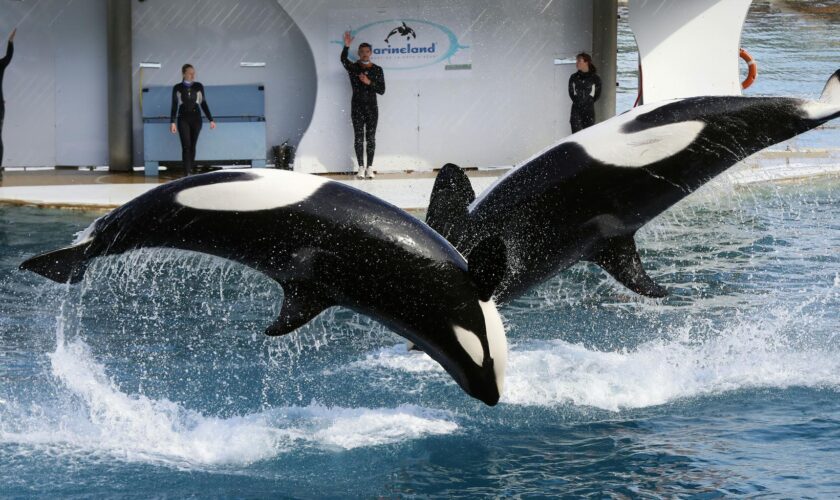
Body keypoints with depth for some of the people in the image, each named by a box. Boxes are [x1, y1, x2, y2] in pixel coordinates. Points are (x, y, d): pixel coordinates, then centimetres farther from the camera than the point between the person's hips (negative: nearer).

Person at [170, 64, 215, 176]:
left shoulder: (199, 87, 5)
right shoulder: (177, 88, 2)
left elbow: (204, 104, 9)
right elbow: (174, 106, 3)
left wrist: (211, 120, 5)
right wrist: (172, 122, -4)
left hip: (196, 118, 2)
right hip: (183, 119, -2)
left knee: (192, 146, 5)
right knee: (186, 146, -12)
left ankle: (190, 170, 15)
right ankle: (187, 173, -17)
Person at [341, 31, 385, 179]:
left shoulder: (377, 70, 5)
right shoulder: (353, 67, 2)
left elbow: (382, 90, 0)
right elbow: (343, 60, -20)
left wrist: (369, 83, -15)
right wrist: (346, 46, -37)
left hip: (372, 107, 1)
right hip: (357, 107, -1)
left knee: (370, 138, 0)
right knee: (358, 138, -2)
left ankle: (369, 167, 2)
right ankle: (361, 167, 1)